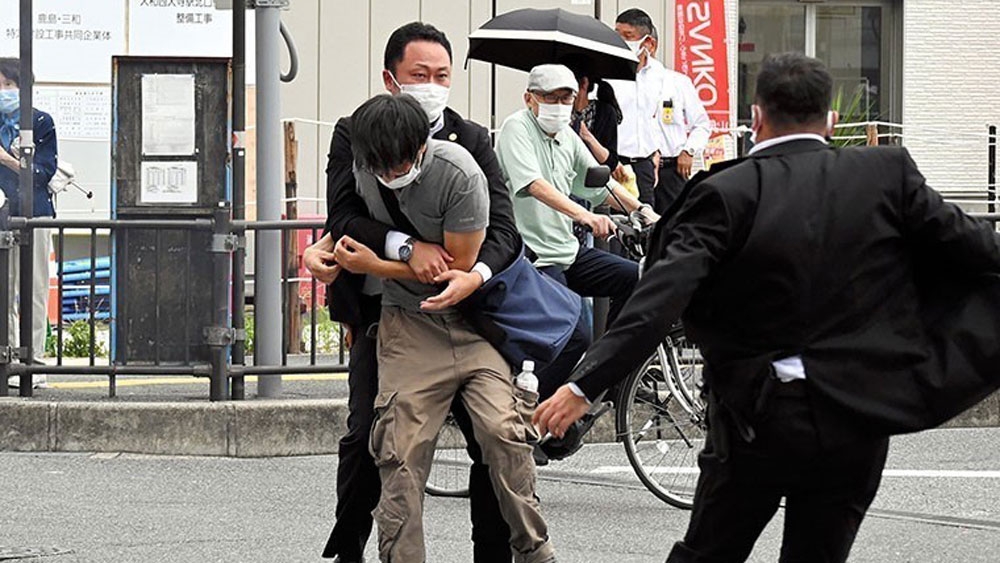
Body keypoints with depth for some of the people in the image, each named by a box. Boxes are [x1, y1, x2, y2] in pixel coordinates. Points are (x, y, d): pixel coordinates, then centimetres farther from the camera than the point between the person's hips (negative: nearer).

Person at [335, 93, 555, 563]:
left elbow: (458, 267, -14)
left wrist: (375, 266, -15)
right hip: (410, 325, 3)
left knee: (502, 429, -20)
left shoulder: (459, 174, -21)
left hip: (474, 317, -3)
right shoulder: (361, 168, -4)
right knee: (400, 452, -10)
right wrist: (325, 250, 4)